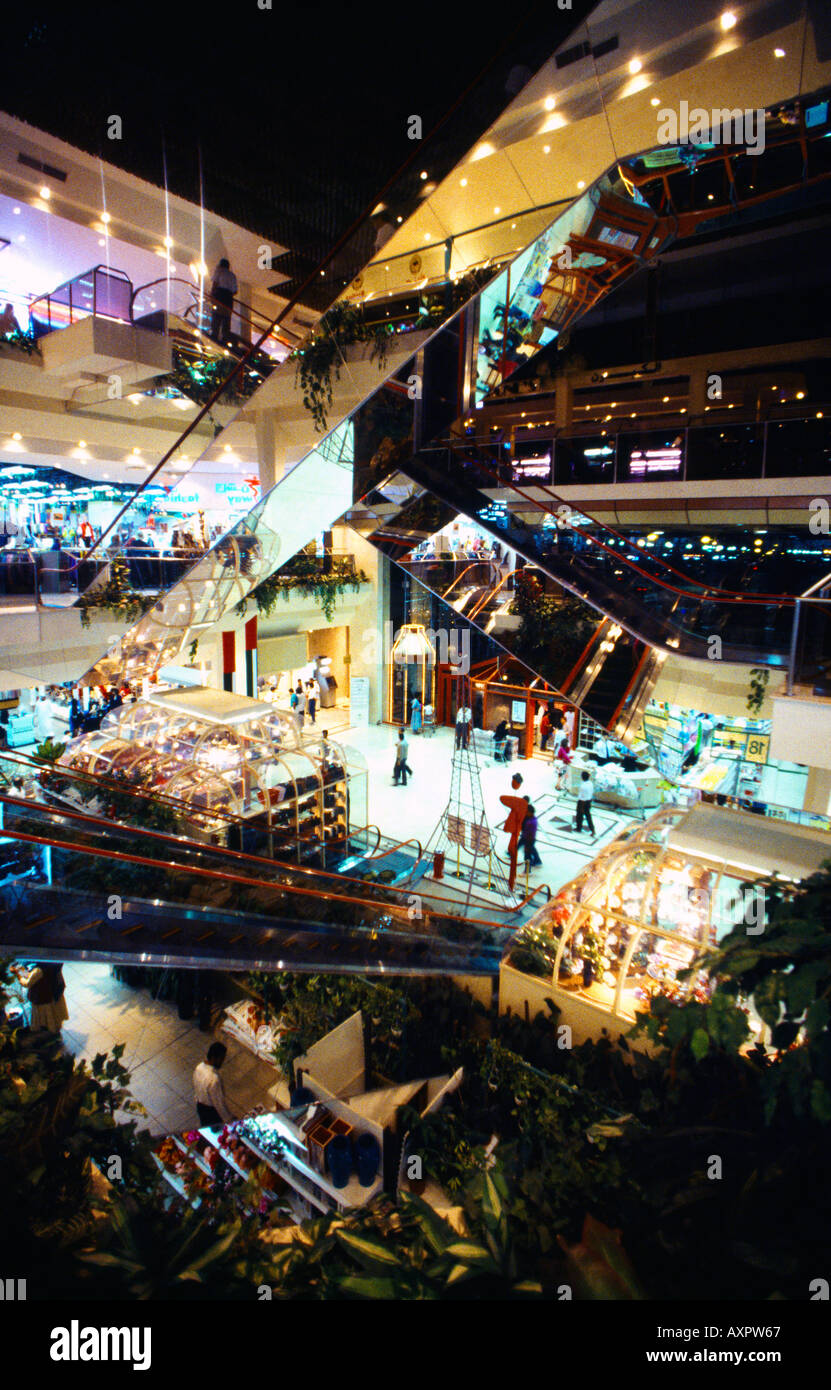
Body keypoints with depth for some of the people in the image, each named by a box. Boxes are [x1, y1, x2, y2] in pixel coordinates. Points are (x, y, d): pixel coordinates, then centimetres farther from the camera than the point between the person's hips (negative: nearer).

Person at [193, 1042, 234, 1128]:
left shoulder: (199, 1067, -14)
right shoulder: (214, 1079, -39)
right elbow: (219, 1103, -28)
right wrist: (228, 1120, -16)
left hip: (200, 1106, 7)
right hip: (212, 1110, -7)